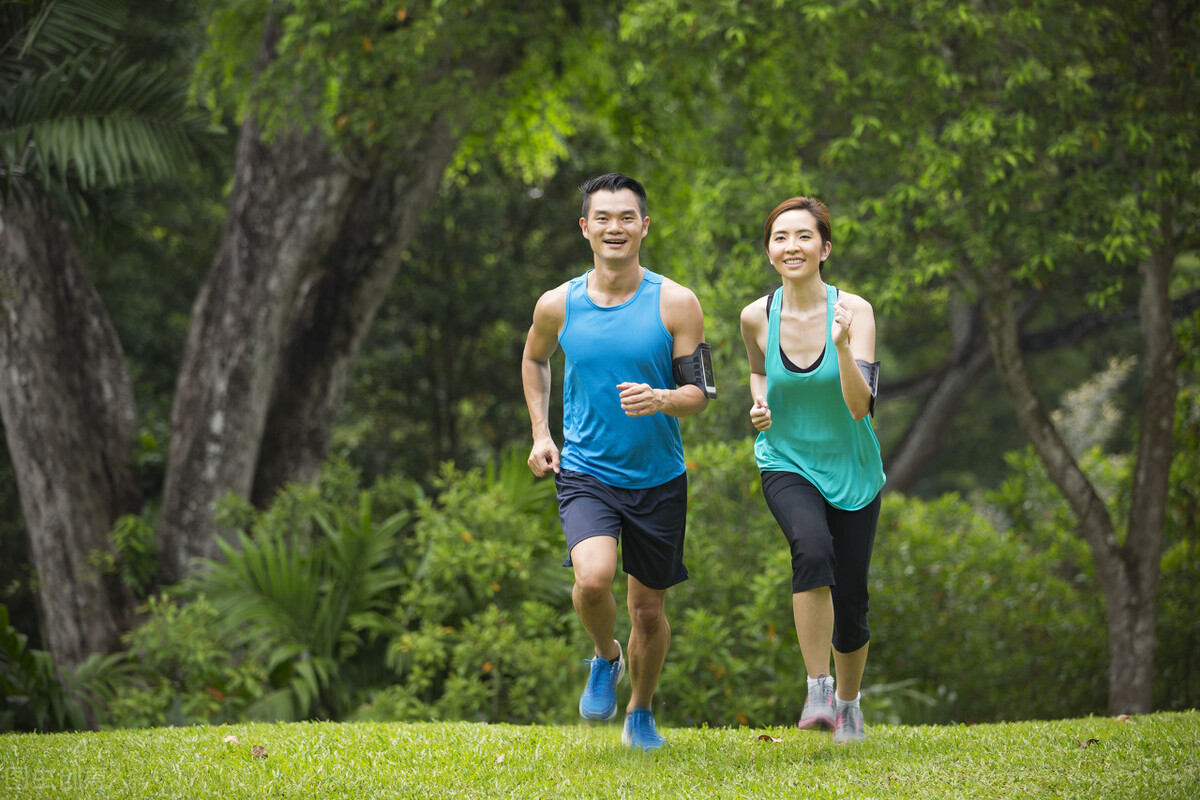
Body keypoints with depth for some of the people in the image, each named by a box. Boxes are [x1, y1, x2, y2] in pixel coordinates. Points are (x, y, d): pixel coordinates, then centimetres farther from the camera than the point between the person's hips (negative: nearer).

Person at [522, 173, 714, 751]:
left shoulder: (675, 304, -6)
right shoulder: (558, 305, -1)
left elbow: (699, 393, -5)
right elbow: (534, 359, 20)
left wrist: (660, 400, -27)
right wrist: (540, 433, 11)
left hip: (659, 479, 0)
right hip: (585, 473, 0)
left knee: (649, 611, 9)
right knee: (593, 578, -26)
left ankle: (640, 713, 35)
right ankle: (605, 657, 6)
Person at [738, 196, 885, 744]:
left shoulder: (853, 311, -14)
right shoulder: (757, 317, -6)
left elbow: (860, 406, -22)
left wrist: (842, 345, -36)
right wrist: (759, 403, -2)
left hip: (850, 468, 0)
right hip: (787, 465, 0)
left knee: (850, 600, 4)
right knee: (812, 548, -32)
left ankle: (847, 700, 34)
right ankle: (817, 688, -27)